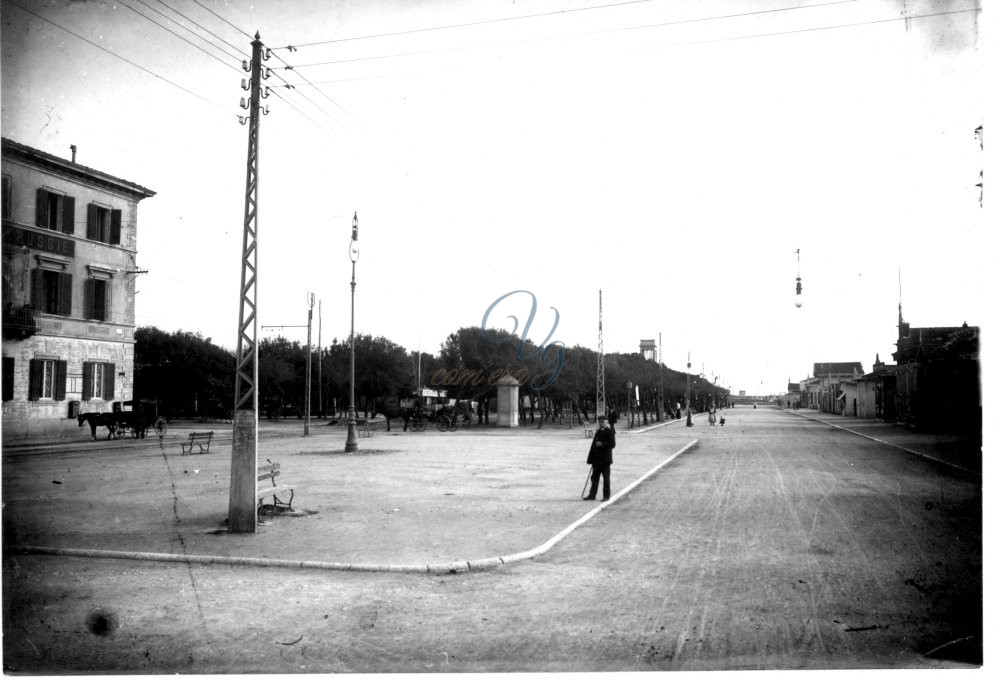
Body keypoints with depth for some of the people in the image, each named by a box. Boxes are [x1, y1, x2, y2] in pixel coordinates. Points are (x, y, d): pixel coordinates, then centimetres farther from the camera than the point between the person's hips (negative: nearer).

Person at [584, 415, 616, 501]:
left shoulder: (610, 432, -5)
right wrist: (591, 458, 12)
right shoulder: (598, 432, 15)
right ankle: (592, 495, 13)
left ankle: (606, 496, 8)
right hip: (596, 460, 7)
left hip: (605, 459, -7)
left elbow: (612, 444, -13)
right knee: (594, 477, 8)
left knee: (606, 478, 1)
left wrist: (602, 444, -20)